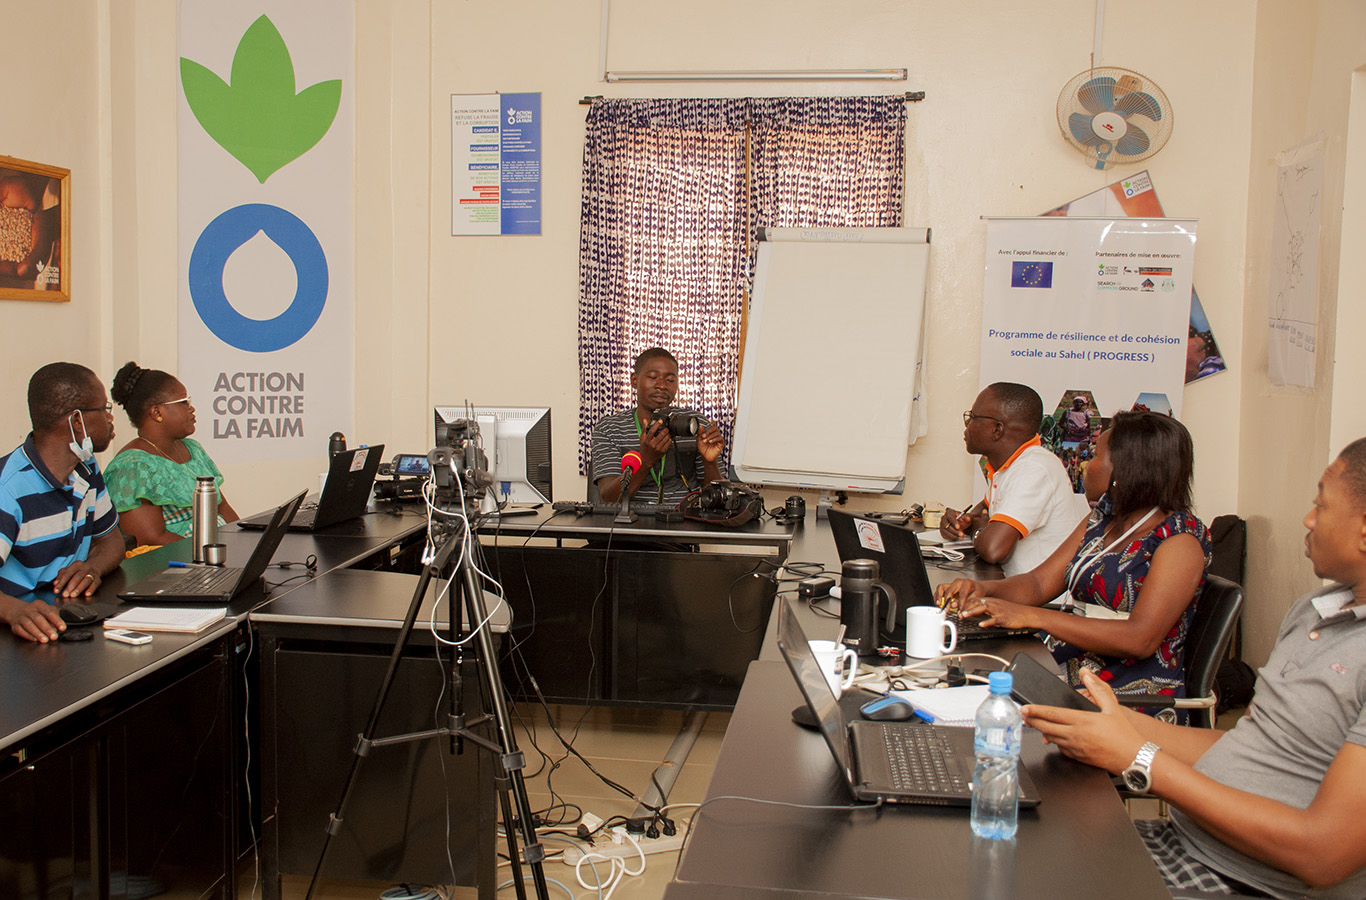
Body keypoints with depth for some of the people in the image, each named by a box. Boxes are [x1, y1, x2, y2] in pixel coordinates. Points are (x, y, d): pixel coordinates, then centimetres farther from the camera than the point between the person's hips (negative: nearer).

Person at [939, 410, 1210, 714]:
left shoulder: (1181, 540, -12)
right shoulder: (1101, 520, 14)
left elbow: (1141, 639, -23)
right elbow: (1040, 582, 11)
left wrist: (1031, 616, -28)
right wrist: (984, 590, -12)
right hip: (1069, 675, 7)